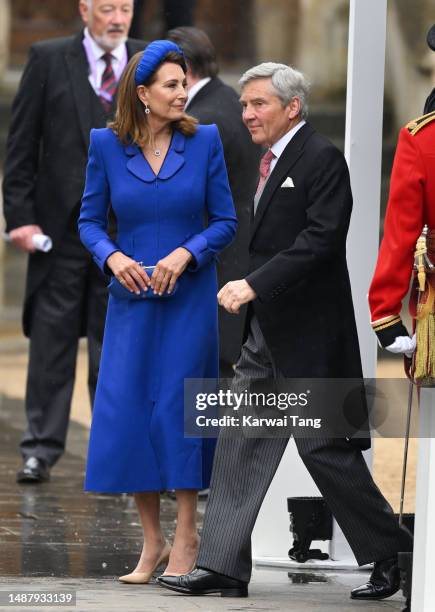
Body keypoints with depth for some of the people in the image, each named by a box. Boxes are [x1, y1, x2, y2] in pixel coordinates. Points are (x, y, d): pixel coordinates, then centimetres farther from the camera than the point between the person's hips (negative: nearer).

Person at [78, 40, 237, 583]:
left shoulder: (204, 141, -2)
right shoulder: (106, 145, 0)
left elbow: (225, 220, 1)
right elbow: (89, 220, 6)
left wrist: (185, 254, -14)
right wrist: (112, 257, -13)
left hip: (189, 297, -1)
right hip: (132, 297, 2)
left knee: (177, 408, -5)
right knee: (128, 413, -1)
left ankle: (186, 536, 7)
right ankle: (152, 543, 10)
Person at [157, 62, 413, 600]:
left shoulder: (322, 160, -13)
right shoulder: (273, 162, 15)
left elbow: (320, 241, -22)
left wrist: (254, 285, -25)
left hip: (308, 333, -9)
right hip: (267, 333, 9)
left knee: (325, 447, -4)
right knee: (240, 442, 4)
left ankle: (391, 554, 10)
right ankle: (222, 566, 5)